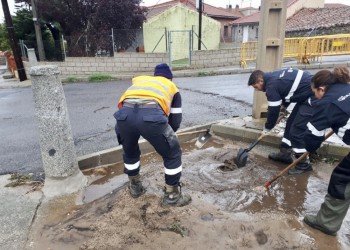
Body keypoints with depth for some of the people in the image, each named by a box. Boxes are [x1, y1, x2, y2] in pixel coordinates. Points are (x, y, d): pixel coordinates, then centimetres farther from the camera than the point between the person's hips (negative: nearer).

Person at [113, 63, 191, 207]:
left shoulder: (138, 80, 40)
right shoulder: (172, 86, 33)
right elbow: (176, 120, 33)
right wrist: (165, 133, 52)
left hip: (125, 114, 4)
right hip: (151, 116, -3)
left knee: (130, 152, 33)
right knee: (172, 154, 22)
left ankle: (135, 188, 48)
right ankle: (172, 195, 31)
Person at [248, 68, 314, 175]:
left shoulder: (272, 85, -19)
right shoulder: (274, 77, 9)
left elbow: (273, 110, -12)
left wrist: (266, 128, 2)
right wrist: (283, 105, 15)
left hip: (313, 96, -11)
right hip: (307, 94, 11)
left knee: (297, 129, -8)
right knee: (291, 123, 15)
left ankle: (304, 164, 3)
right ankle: (285, 153, 26)